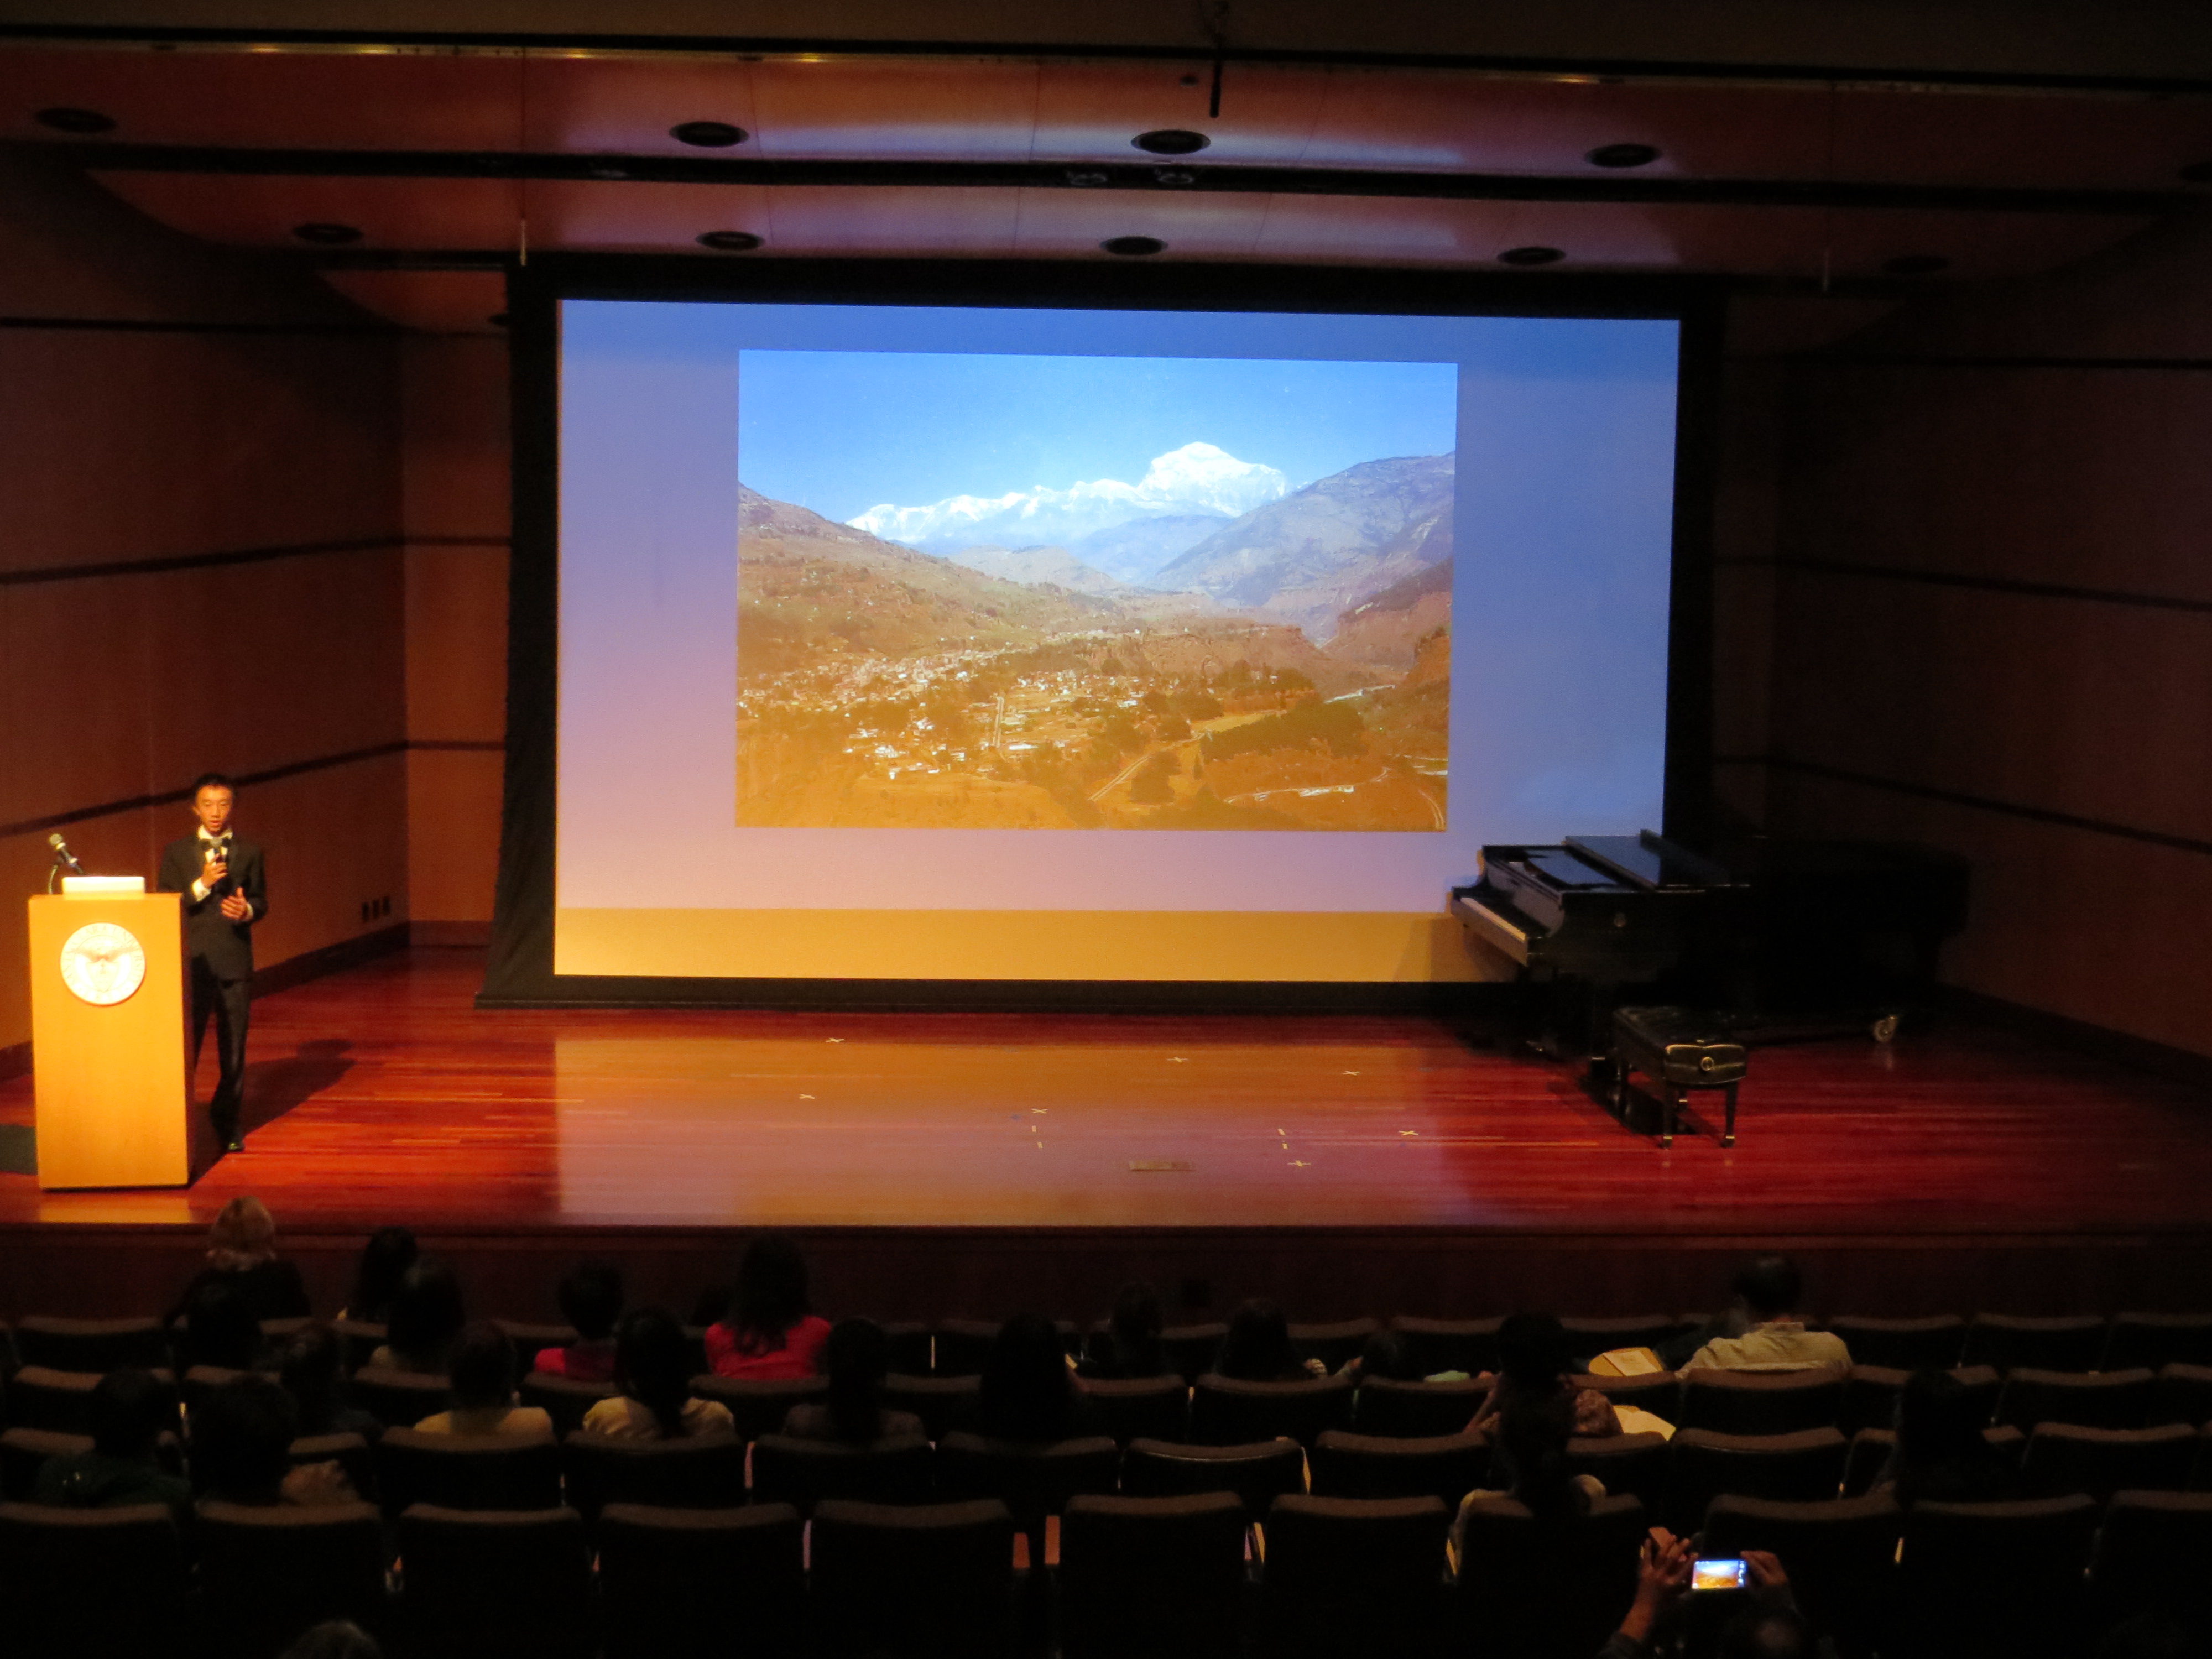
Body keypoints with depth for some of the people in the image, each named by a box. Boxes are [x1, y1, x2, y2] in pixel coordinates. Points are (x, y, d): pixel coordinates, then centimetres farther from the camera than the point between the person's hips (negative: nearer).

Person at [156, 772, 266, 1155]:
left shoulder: (250, 852, 7)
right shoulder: (177, 852, 5)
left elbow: (261, 902, 8)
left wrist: (246, 910, -14)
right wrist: (201, 885, -15)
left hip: (235, 963, 1)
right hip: (191, 962, -1)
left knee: (233, 1048, 7)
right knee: (183, 1046, -1)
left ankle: (229, 1125, 18)